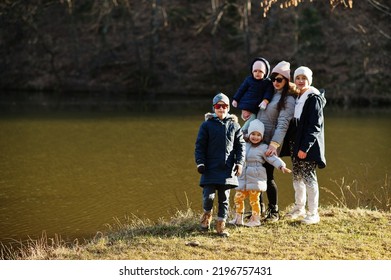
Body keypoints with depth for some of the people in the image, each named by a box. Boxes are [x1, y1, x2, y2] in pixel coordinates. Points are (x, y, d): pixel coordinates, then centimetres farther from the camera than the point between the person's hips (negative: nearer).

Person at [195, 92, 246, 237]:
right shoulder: (207, 125, 3)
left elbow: (241, 145, 10)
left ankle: (221, 224, 15)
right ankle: (207, 213, 23)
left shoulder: (234, 125, 8)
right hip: (210, 169, -2)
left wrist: (240, 162, 0)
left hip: (228, 169, 2)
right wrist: (200, 162, -6)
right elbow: (200, 145, 3)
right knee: (208, 195, -7)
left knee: (224, 198, 5)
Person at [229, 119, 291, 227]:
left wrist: (282, 166, -28)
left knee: (254, 199, -1)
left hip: (256, 178, -6)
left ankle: (256, 219, 11)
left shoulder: (263, 148, -7)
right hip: (243, 177, 6)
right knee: (238, 197, 7)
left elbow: (273, 158, -15)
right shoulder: (244, 145, 11)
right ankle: (238, 218, 19)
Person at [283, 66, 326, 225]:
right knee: (297, 177, 14)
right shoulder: (296, 98, 14)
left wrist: (305, 147, -21)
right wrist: (293, 145, 12)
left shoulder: (314, 98, -11)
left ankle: (313, 214, -1)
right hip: (295, 144, 8)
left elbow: (314, 126, -17)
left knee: (308, 177, -7)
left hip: (308, 146, -8)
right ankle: (299, 208, 26)